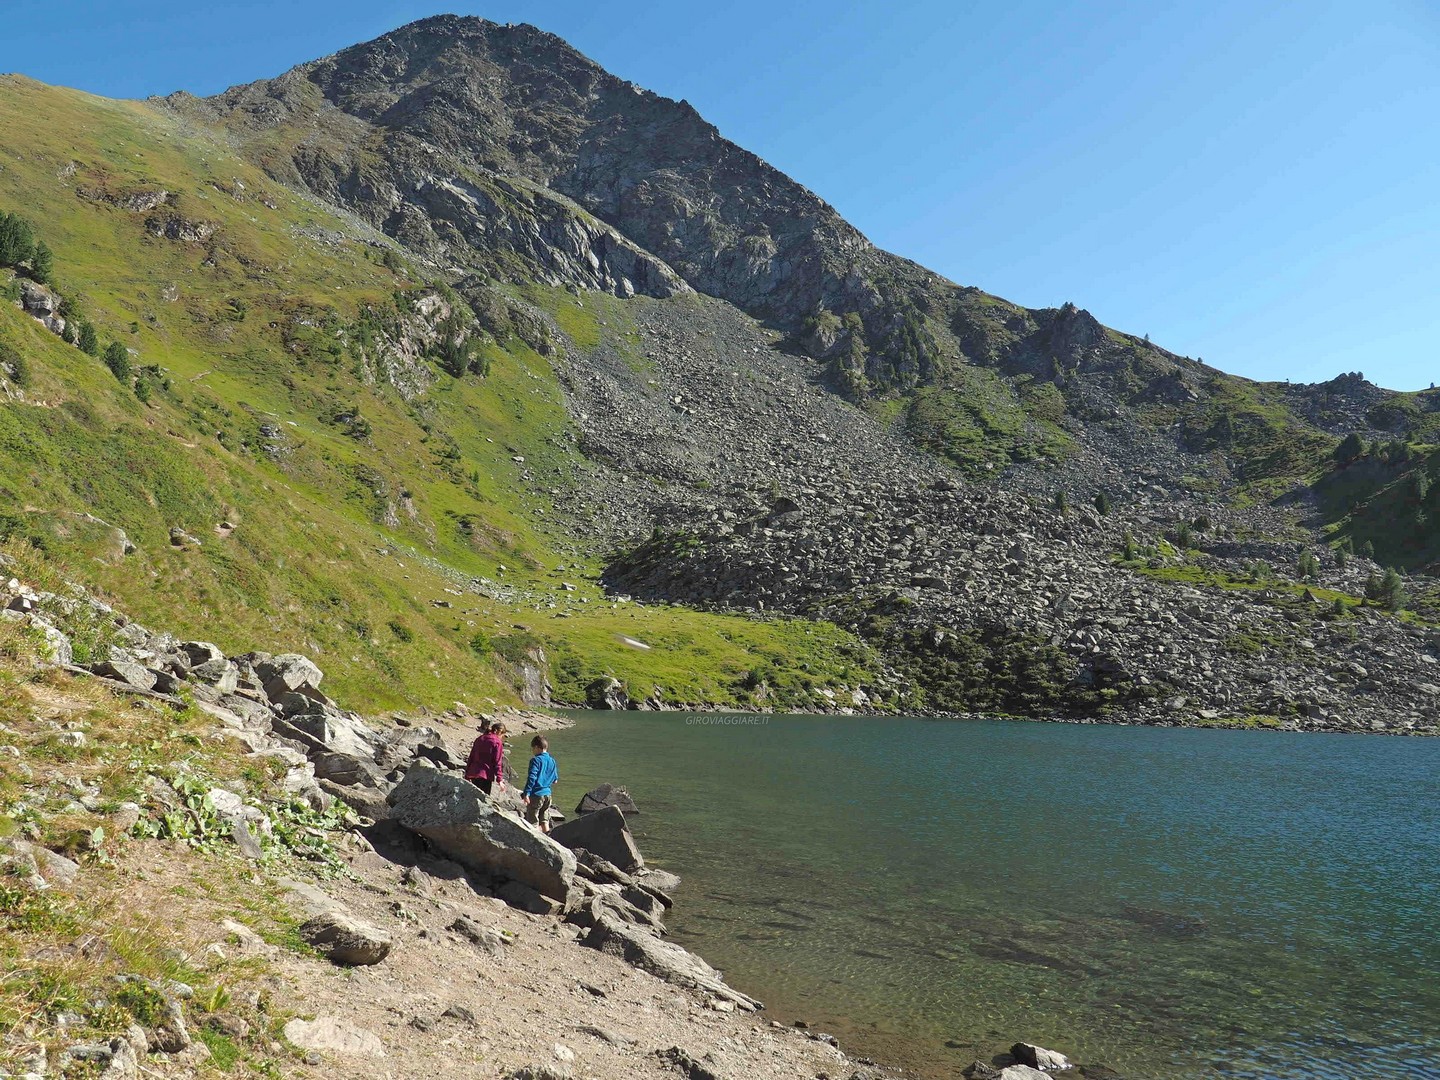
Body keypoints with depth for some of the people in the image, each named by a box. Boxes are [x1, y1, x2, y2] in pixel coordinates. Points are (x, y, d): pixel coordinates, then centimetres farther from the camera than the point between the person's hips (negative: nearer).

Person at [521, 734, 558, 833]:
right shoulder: (552, 761, 9)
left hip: (536, 794, -7)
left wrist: (526, 793, -22)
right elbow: (555, 780, 15)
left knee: (533, 821, 2)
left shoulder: (536, 760, -12)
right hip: (547, 794, 7)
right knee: (544, 820, 17)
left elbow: (532, 778, -21)